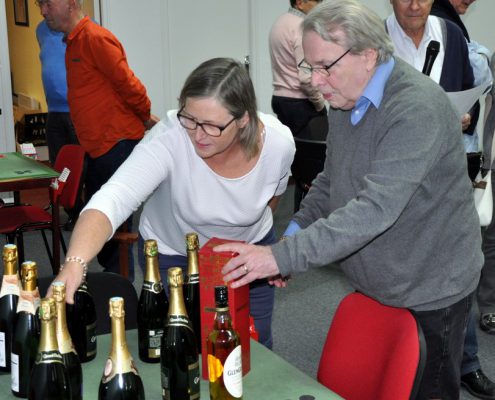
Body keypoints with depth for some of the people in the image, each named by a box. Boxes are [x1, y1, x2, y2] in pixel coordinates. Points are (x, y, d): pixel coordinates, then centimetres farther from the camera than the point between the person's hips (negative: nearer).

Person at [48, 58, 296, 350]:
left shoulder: (280, 143, -25)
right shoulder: (168, 139, -37)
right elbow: (113, 200, -50)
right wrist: (74, 265, -66)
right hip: (172, 253, -2)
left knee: (254, 346, 12)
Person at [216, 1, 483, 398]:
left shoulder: (418, 109, -27)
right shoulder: (346, 99, 2)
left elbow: (375, 209, -35)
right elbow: (330, 181, 13)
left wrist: (283, 256, -38)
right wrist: (293, 233, -4)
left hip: (432, 290, -7)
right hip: (374, 284, 7)